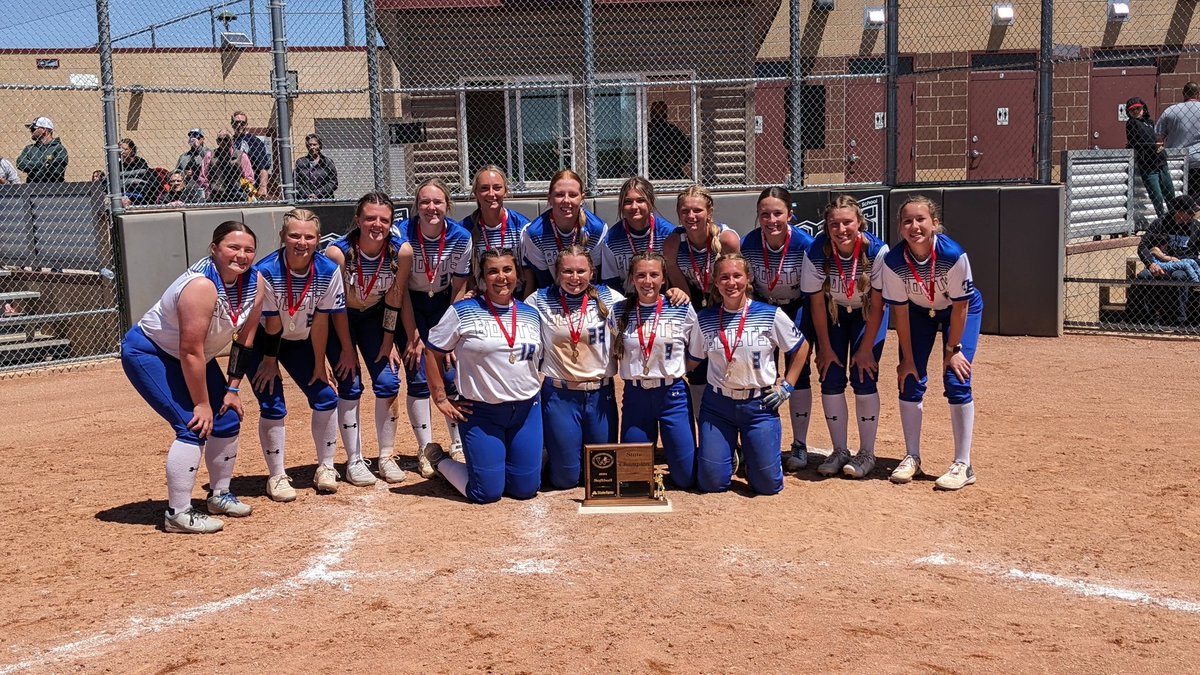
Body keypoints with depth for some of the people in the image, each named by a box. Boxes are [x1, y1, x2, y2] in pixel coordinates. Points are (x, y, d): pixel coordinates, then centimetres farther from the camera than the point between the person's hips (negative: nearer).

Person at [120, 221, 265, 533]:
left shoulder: (254, 282, -11)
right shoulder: (201, 285, -33)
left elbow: (245, 338, -2)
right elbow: (190, 351, -31)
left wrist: (232, 389, -1)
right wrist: (201, 403, -24)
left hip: (197, 357, 8)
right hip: (147, 352, -8)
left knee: (227, 420, 9)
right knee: (194, 427, -18)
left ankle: (220, 495, 29)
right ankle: (178, 514, -10)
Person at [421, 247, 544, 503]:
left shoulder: (531, 314, 8)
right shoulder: (463, 311, -6)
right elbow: (432, 352, -1)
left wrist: (534, 394, 8)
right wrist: (441, 399, -4)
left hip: (527, 411, 5)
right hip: (481, 413, -4)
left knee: (525, 490, 6)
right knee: (487, 494, -4)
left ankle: (502, 459, 38)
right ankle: (437, 458, 22)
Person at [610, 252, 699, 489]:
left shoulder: (682, 309, -3)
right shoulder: (618, 311, 1)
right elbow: (613, 353, 10)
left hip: (672, 393, -1)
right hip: (635, 396, 1)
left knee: (686, 477, 0)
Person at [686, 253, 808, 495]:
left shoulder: (770, 315, -5)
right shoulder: (705, 319, 0)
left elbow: (801, 347, 7)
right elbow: (692, 360, 12)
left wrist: (786, 386, 2)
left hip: (760, 405, -1)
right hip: (717, 405, 1)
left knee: (768, 483, -6)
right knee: (711, 482, -4)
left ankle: (750, 452, 28)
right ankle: (727, 449, 29)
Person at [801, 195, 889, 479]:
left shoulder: (877, 251, -29)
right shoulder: (816, 252, -26)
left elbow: (877, 304, -19)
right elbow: (817, 303, -14)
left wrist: (866, 348, -16)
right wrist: (825, 347, -10)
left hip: (868, 314, -1)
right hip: (832, 314, 2)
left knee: (863, 379, -9)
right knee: (831, 380, -4)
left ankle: (867, 454, 6)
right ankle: (840, 451, 12)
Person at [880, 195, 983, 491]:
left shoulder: (953, 255, -34)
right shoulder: (893, 261, -27)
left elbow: (960, 305, -22)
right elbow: (900, 311, -17)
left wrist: (953, 349, -16)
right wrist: (907, 358, -13)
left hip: (961, 310, -3)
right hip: (918, 311, 3)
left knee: (957, 381, -12)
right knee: (910, 381, -3)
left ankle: (963, 465, -5)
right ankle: (912, 457, 12)